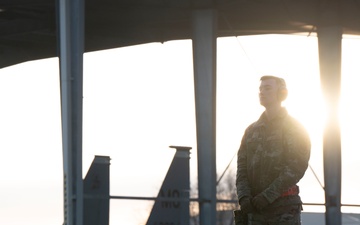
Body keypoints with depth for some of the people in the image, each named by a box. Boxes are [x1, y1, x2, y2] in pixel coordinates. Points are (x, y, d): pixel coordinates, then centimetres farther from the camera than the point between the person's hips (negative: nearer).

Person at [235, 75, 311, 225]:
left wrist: (267, 196, -19)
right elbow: (242, 167, 9)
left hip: (285, 207, -5)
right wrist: (243, 197, -10)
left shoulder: (295, 128, 0)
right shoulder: (251, 130, 17)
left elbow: (296, 167, -11)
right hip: (255, 207, 5)